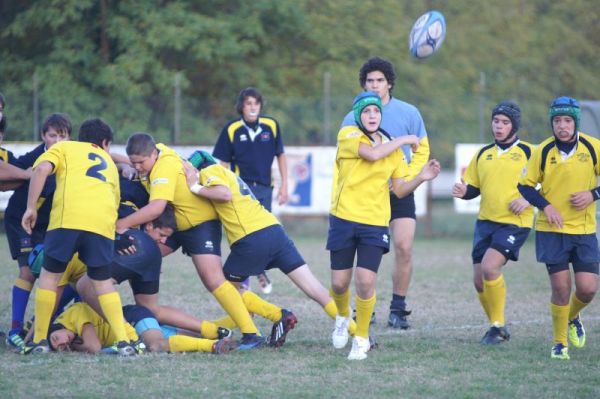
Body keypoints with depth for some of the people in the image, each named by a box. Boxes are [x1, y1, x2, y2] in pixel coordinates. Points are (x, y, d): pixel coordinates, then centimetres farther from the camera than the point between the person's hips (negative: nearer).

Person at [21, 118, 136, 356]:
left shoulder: (64, 148, 23)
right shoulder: (109, 163, 35)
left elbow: (42, 169, 4)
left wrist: (31, 208, 5)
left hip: (68, 218, -3)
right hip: (103, 222, 3)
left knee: (49, 275, 10)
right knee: (103, 282, 12)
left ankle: (39, 340, 8)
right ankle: (123, 341, -1)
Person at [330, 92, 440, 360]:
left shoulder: (392, 147, 10)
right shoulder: (348, 134, -3)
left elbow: (400, 189, 12)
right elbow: (372, 153, -22)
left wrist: (421, 178, -6)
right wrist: (404, 140, -10)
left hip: (375, 224, 2)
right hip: (344, 219, -2)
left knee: (365, 282, -12)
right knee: (339, 283, 4)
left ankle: (361, 338, 7)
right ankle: (343, 317, 38)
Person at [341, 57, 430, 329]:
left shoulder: (408, 113, 0)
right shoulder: (353, 119, 1)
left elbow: (422, 150, 7)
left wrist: (407, 178, -6)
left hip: (400, 193, 0)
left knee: (404, 248, -10)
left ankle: (398, 309, 0)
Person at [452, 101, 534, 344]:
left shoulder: (528, 153, -2)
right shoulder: (483, 154, 13)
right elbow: (474, 187, 18)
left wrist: (529, 199, -17)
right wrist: (463, 192, -5)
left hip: (515, 223, -6)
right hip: (485, 223, 6)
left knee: (489, 267, -23)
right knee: (479, 280, 2)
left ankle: (498, 326, -8)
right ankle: (496, 326, 23)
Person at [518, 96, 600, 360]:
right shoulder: (543, 152, -5)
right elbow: (525, 186, 3)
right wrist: (545, 205, -12)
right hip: (551, 230, -1)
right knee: (560, 287, -7)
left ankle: (572, 318, 31)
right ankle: (560, 343, 11)